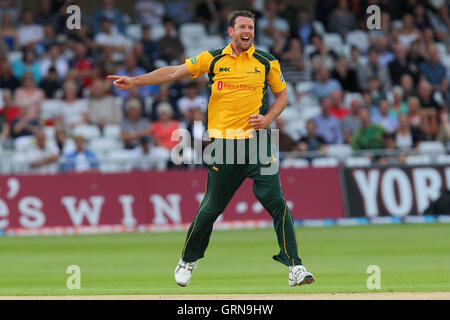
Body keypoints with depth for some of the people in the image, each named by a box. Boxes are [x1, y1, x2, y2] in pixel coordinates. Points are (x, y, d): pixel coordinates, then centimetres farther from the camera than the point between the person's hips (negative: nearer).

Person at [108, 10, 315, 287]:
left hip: (256, 140, 0)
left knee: (275, 201, -11)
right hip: (223, 144, 0)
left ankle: (295, 267, -8)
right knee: (212, 207, 5)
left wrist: (267, 119, -4)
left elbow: (282, 95, 15)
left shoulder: (267, 62, 6)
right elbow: (174, 72, 6)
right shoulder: (214, 59, 5)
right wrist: (134, 81, 1)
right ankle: (188, 259, 27)